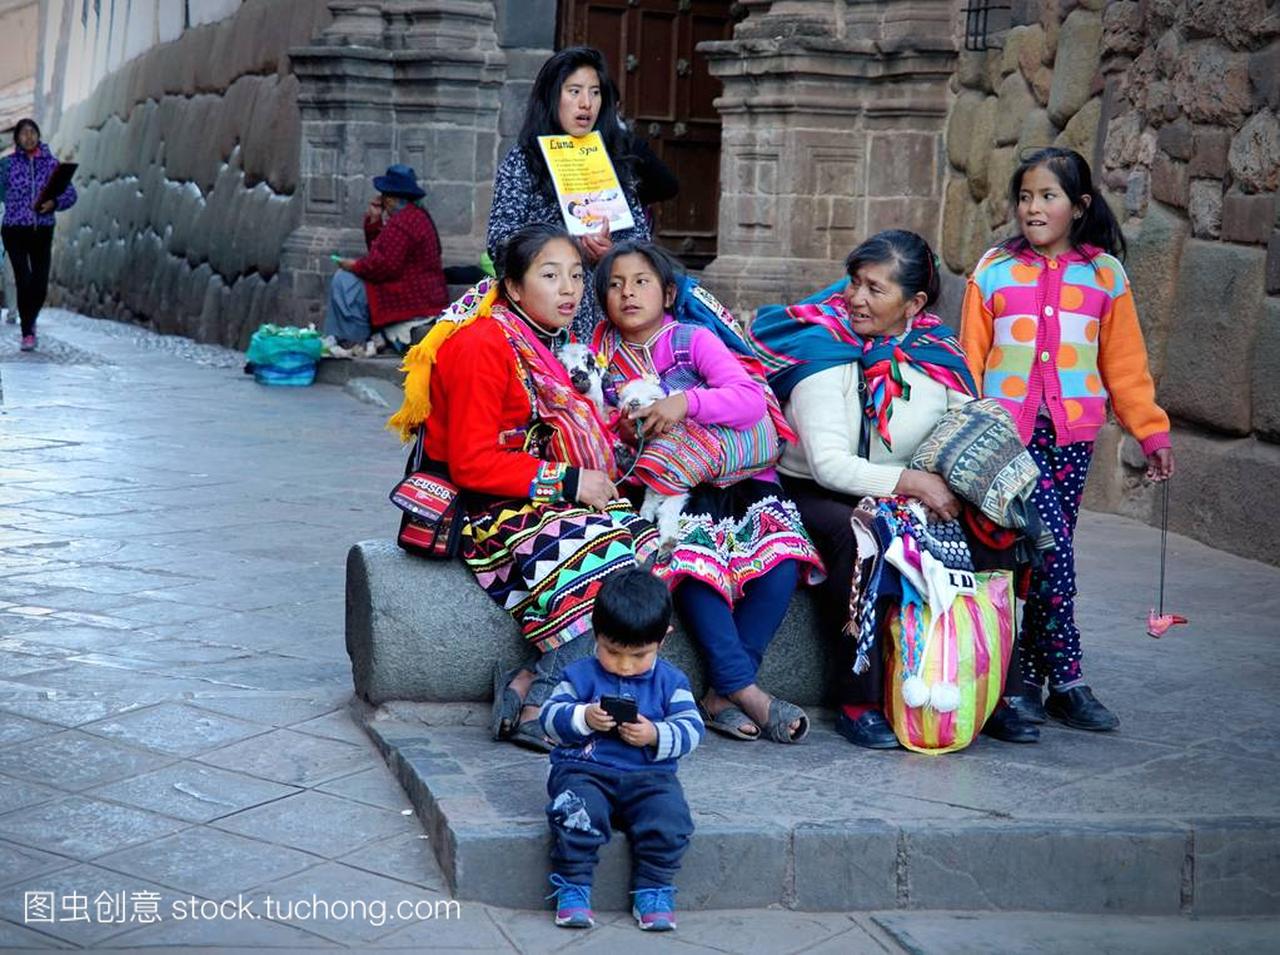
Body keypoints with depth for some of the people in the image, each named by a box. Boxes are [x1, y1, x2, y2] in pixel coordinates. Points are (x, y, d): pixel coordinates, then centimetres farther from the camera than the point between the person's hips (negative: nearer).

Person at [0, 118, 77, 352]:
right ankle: (27, 333, 4)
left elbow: (70, 194, 1)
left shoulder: (51, 162, 2)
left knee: (40, 286, 2)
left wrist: (54, 203, -15)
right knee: (24, 282, -11)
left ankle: (30, 320, 33)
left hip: (43, 230, 1)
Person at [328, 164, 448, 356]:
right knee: (346, 277, 19)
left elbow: (385, 266, -25)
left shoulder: (402, 222, -20)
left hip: (411, 300, -11)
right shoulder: (415, 216, 15)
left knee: (344, 281, -12)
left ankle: (355, 343, -7)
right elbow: (379, 252, 19)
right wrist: (374, 221, 7)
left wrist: (355, 266, -11)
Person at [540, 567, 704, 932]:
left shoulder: (670, 682, 9)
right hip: (585, 770, -1)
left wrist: (655, 735, -18)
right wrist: (583, 718, -19)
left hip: (649, 775, 1)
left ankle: (654, 892, -9)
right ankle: (572, 890, -17)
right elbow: (550, 717, 1)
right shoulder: (580, 676, 8)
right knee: (576, 813, -32)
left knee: (669, 819, -27)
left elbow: (691, 730, 1)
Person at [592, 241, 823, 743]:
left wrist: (686, 402, -28)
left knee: (783, 562, -27)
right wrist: (624, 433, -9)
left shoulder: (694, 340, 3)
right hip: (671, 488, 0)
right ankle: (747, 691, -27)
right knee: (692, 561, -33)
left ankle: (724, 695, -22)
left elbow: (751, 397, -12)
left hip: (741, 480, 0)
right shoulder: (604, 360, 11)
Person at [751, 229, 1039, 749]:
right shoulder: (823, 348, -12)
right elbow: (827, 463, -21)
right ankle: (859, 702, -27)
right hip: (813, 495, -5)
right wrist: (912, 481, -28)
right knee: (858, 533, -36)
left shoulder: (936, 354, 2)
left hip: (903, 500, 5)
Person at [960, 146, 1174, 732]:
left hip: (1073, 434, 2)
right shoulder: (993, 271, 6)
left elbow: (1125, 365, 11)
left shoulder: (1105, 275, 8)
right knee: (1053, 545, -14)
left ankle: (1031, 678, 11)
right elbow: (970, 358, 7)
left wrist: (1151, 431, 7)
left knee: (1050, 551, 3)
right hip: (1007, 431, -2)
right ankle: (1066, 680, -6)